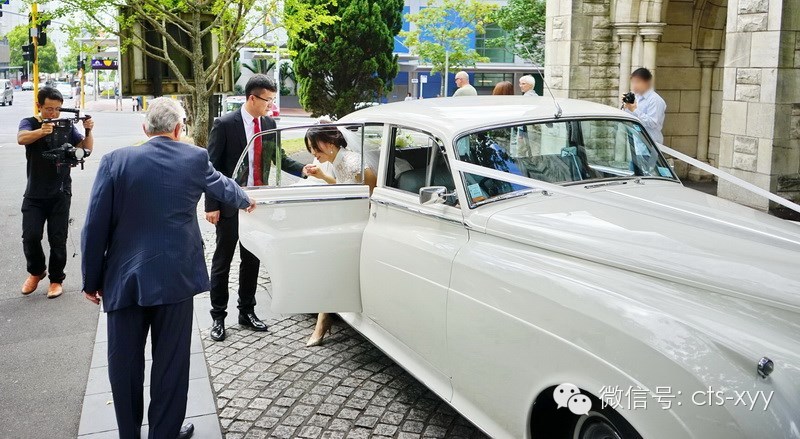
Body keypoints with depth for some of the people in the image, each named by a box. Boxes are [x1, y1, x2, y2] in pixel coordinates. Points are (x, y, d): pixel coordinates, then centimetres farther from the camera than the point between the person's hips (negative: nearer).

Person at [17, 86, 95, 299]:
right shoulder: (29, 123, -2)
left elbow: (87, 148, -3)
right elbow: (21, 138, -24)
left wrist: (88, 130, -24)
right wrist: (41, 131, -46)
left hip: (60, 194, 0)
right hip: (34, 194, 0)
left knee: (57, 239, 1)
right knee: (31, 236, -7)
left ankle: (56, 279, 19)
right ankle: (36, 271, 20)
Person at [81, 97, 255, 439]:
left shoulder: (115, 161, -3)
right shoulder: (195, 158, 1)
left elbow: (95, 226, -3)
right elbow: (223, 186, 22)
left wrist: (92, 280, 7)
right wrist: (245, 200, 44)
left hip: (124, 279, 1)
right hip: (175, 277, 0)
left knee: (124, 364, 12)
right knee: (170, 362, 10)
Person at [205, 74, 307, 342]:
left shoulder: (269, 124, 4)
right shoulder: (225, 124, -11)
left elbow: (279, 159, 11)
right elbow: (212, 166, -10)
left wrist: (303, 170, -8)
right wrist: (211, 205, -14)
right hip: (229, 204, -5)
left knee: (252, 260, 13)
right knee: (222, 261, 5)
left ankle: (247, 312, 26)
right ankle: (218, 317, 17)